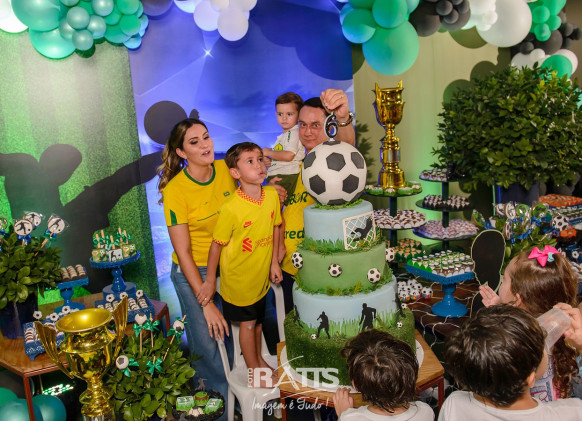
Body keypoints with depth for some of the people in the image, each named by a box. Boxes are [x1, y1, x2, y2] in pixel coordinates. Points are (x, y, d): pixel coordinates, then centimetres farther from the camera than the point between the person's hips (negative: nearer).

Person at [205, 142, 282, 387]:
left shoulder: (272, 195, -11)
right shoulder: (231, 208, -28)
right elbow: (217, 244, -18)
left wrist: (274, 262, 8)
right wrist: (210, 279, -9)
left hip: (261, 275, 5)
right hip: (238, 278, -5)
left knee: (258, 321, 24)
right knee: (247, 324, 12)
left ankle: (259, 359, 48)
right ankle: (254, 371, 34)